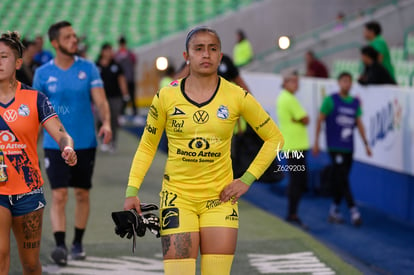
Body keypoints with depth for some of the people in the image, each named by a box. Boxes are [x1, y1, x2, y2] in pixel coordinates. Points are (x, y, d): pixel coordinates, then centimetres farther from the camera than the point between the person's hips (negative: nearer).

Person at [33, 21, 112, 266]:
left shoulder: (88, 68, -1)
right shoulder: (43, 73, 0)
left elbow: (100, 100, -8)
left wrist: (106, 123, -25)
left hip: (85, 143, 1)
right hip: (55, 144, -1)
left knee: (82, 194, 11)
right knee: (59, 196, -12)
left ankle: (78, 243, 25)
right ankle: (60, 245, -16)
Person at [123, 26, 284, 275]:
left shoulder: (237, 97, -2)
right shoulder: (166, 97, -2)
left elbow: (274, 138, 8)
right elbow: (147, 146, 9)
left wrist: (247, 179, 0)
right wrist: (132, 191, -1)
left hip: (220, 198, 1)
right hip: (177, 196, -1)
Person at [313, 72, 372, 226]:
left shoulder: (355, 102, 11)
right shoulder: (330, 100, -3)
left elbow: (359, 123, 15)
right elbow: (320, 120, 0)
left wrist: (366, 144, 11)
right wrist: (316, 142, -1)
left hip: (349, 147, 5)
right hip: (335, 147, -5)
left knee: (339, 180, 9)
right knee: (342, 179, -11)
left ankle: (334, 210, 19)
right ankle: (353, 210, -14)